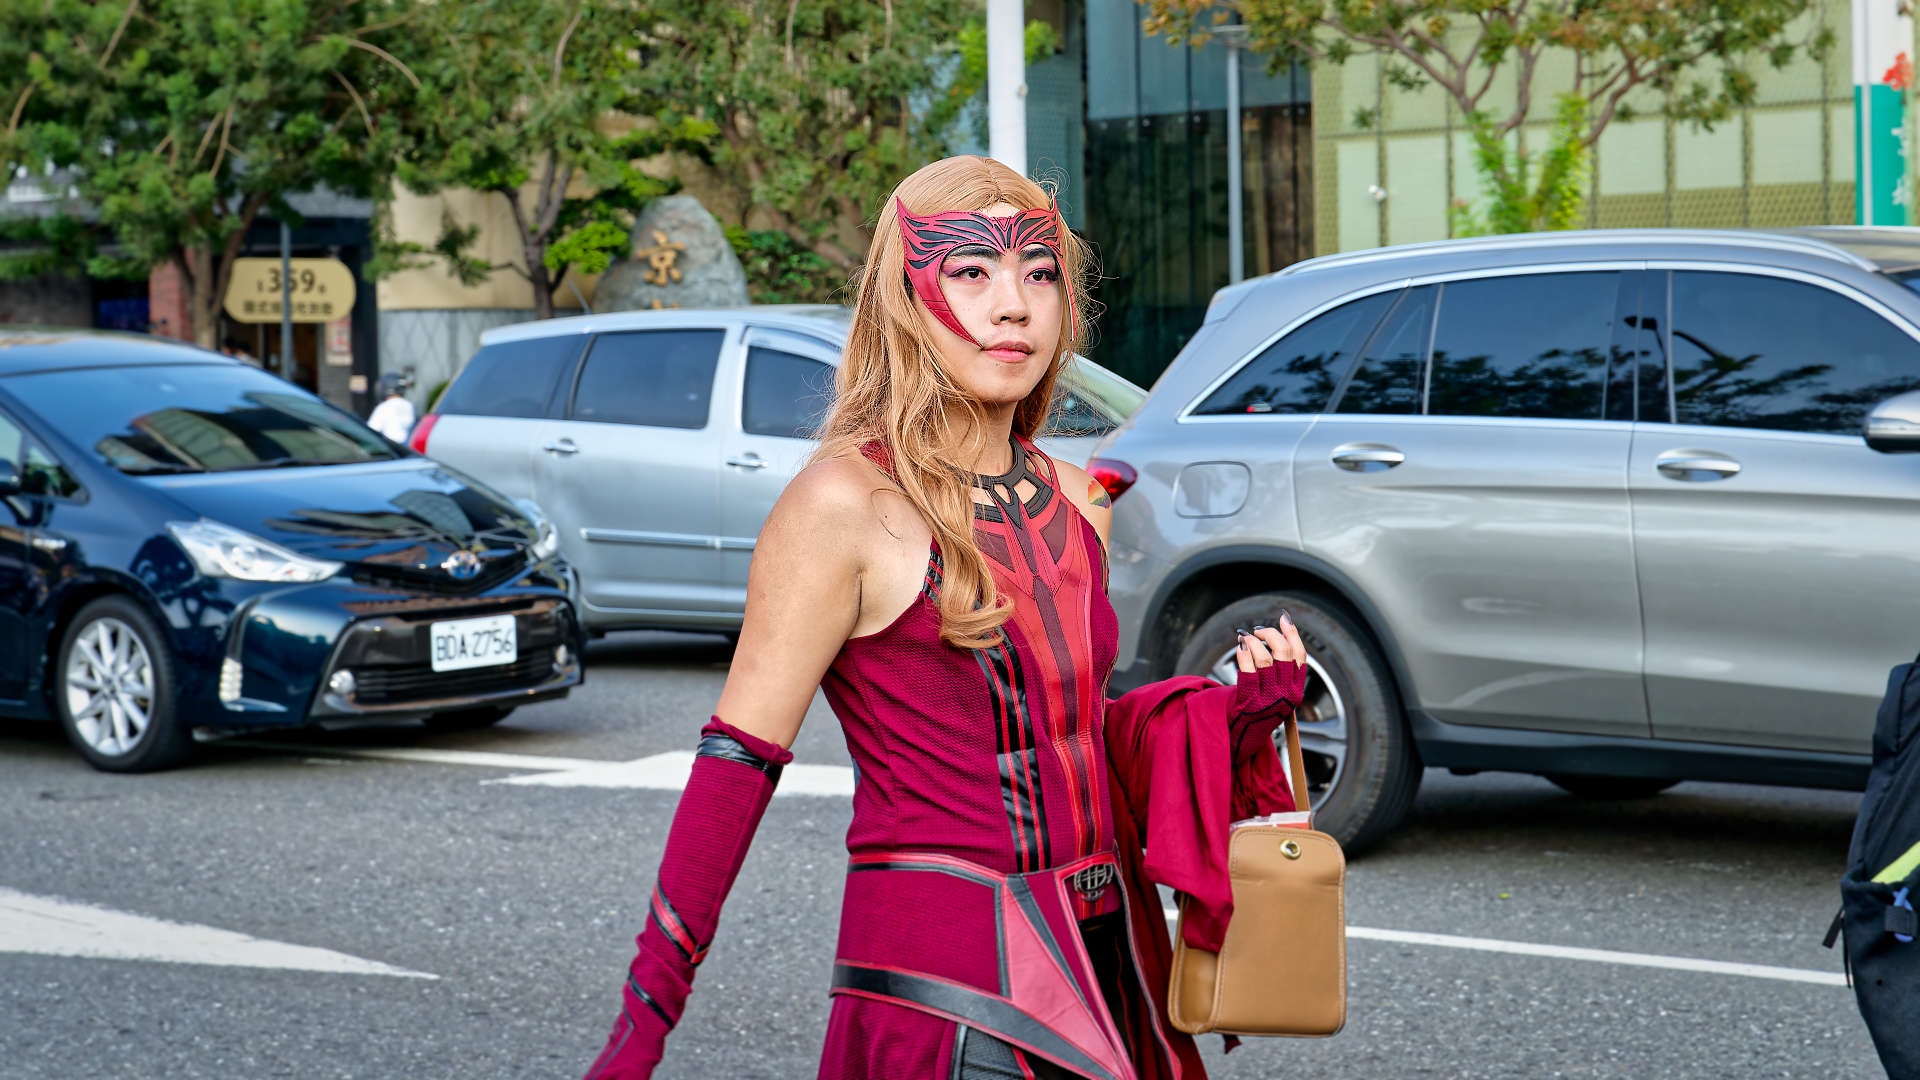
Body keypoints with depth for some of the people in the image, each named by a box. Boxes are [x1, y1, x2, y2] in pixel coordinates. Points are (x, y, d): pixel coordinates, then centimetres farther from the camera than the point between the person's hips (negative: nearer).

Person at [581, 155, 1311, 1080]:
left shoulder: (1074, 502, 9)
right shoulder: (846, 503, -11)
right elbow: (737, 761, -13)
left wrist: (1233, 708, 3)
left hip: (1102, 964, 7)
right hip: (946, 992, -6)